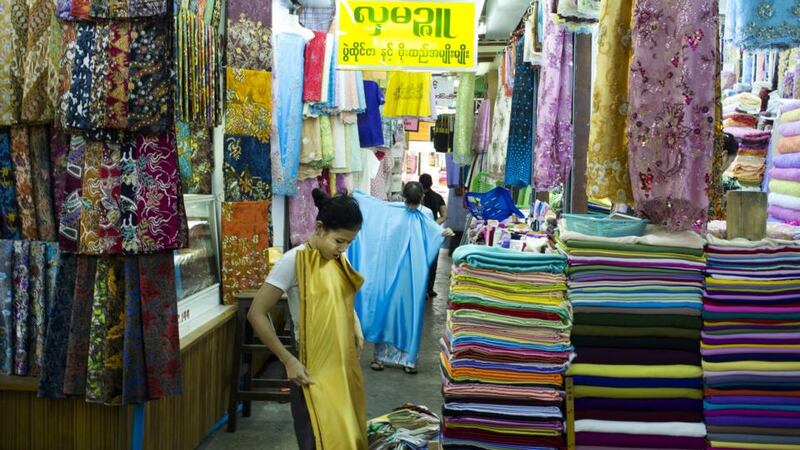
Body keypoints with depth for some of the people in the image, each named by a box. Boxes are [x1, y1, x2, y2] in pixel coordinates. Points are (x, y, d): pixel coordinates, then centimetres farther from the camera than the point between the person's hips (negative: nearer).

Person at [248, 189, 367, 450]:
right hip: (314, 372, -7)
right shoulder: (295, 260, -15)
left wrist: (356, 329, 5)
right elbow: (256, 314, -15)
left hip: (345, 367, 7)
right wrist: (288, 361, -17)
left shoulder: (339, 259, 5)